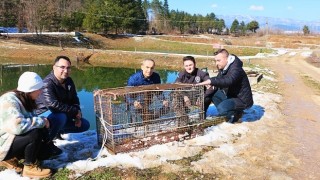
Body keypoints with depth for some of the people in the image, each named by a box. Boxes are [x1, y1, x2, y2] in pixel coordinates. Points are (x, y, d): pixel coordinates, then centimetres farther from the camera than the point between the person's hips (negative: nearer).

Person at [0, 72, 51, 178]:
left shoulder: (24, 100, 4)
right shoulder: (9, 102, -25)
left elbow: (29, 121, 8)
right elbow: (18, 126, -37)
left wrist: (43, 122, -12)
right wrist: (41, 121, -25)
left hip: (12, 139, 10)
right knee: (36, 133, -28)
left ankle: (10, 159, 15)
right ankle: (30, 167, -12)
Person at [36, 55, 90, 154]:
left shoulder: (69, 81, 1)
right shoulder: (47, 83, -26)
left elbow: (74, 100, 12)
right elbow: (53, 104, -40)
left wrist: (78, 116, -4)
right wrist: (75, 112, -31)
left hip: (64, 116, 8)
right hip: (45, 115, -8)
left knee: (85, 125, 5)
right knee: (61, 117, -40)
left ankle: (58, 131, 22)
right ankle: (46, 142, -15)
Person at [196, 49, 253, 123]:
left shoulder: (235, 69, -24)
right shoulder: (223, 68, 4)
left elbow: (228, 81, -46)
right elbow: (217, 87, 6)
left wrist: (211, 81, -51)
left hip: (242, 100, -9)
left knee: (221, 108, -29)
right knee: (213, 94, -3)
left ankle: (236, 115, 2)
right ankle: (233, 112, 0)